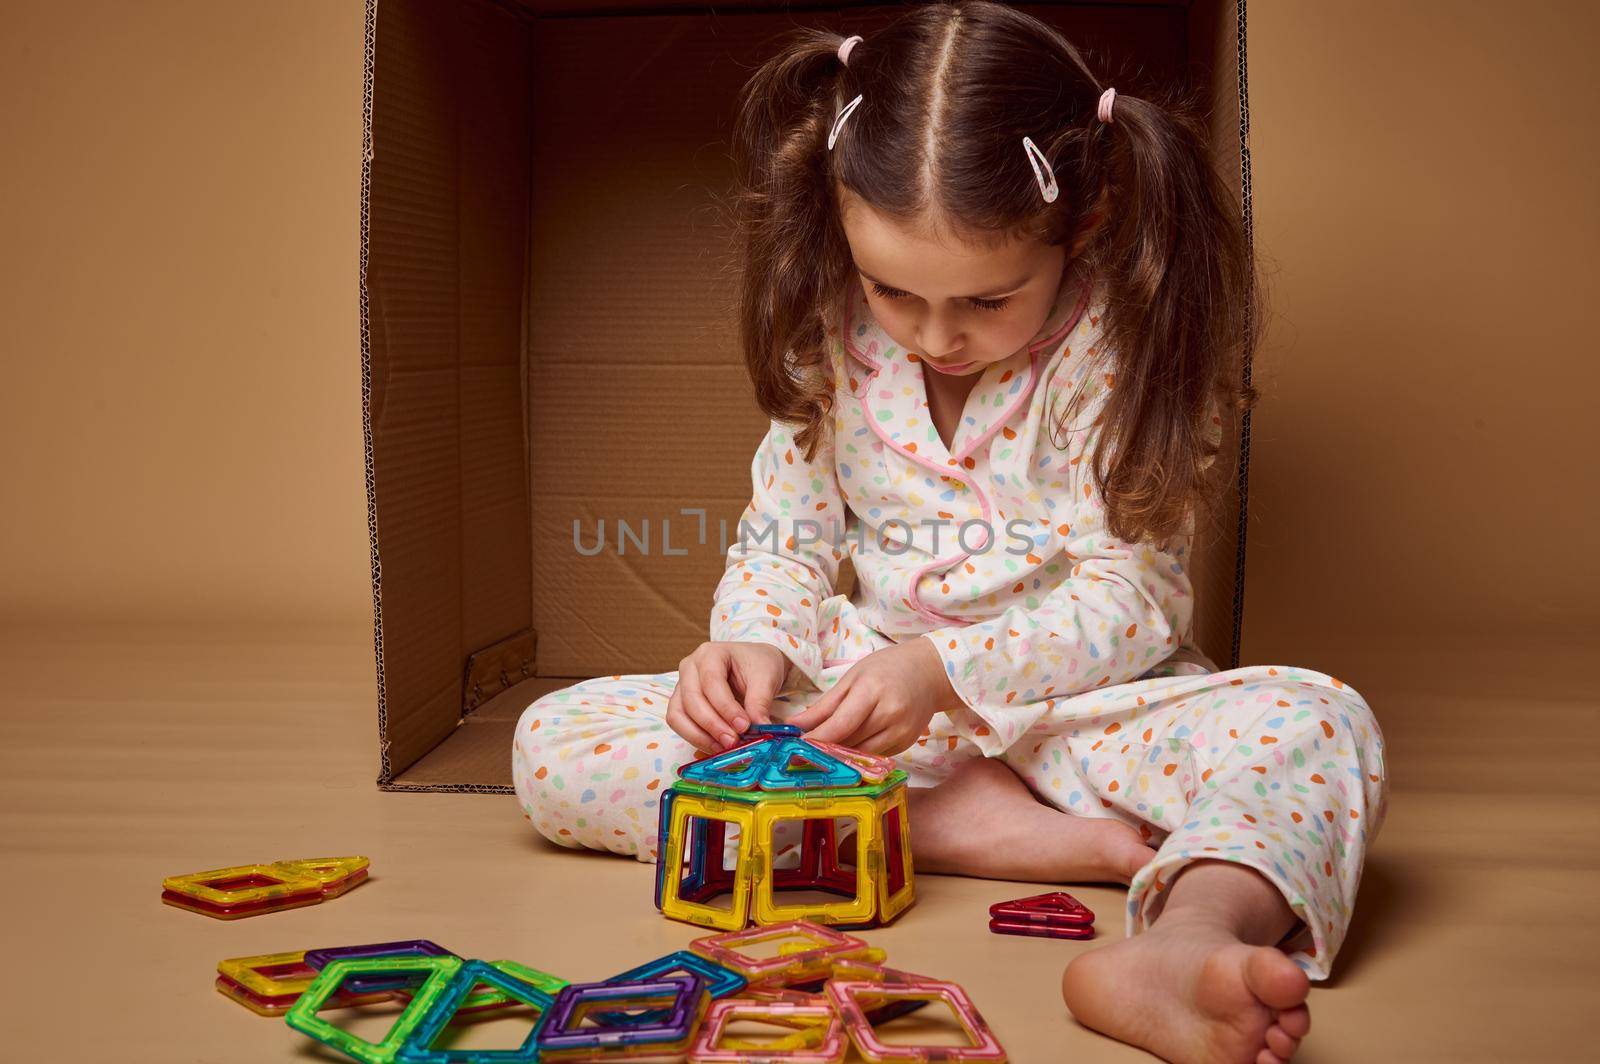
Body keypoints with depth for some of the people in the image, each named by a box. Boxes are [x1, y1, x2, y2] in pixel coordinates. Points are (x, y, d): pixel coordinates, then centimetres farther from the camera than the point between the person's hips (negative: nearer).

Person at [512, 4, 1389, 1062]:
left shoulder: (1113, 342, -14)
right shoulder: (836, 338, -3)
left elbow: (1129, 596, -16)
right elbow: (783, 545, 5)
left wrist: (945, 671, -30)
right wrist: (753, 642, -18)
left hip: (1073, 695, -2)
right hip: (873, 697, 3)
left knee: (1323, 726, -31)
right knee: (555, 741, -15)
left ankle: (1181, 940, -63)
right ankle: (957, 826, -24)